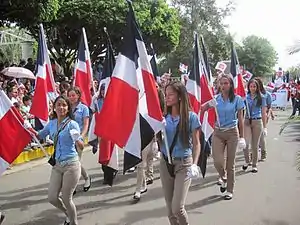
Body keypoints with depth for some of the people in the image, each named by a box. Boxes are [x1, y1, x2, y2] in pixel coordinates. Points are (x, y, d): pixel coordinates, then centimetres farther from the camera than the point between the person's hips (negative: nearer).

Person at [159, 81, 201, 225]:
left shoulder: (191, 117, -8)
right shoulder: (164, 117, 2)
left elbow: (196, 143, -5)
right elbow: (158, 140, 8)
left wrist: (194, 164, -17)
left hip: (183, 164, -4)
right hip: (165, 162, 4)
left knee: (177, 207, -10)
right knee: (170, 208, 10)